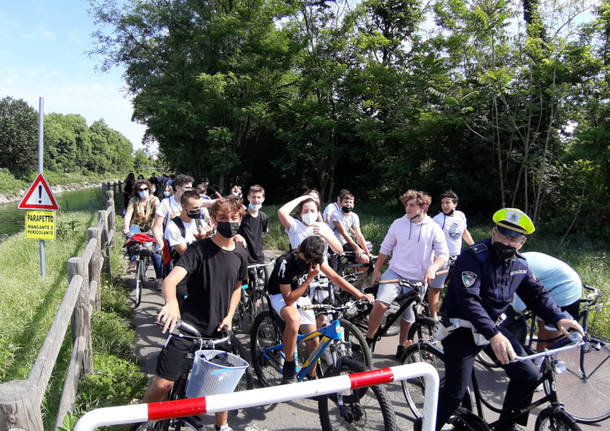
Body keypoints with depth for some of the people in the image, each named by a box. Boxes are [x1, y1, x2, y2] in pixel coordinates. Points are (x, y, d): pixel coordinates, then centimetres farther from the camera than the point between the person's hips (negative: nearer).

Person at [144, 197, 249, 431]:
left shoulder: (241, 254, 1)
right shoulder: (199, 249, -14)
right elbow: (170, 280, -27)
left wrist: (229, 316, 2)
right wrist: (171, 303, -48)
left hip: (217, 329, 4)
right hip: (187, 324, -4)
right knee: (163, 383, -5)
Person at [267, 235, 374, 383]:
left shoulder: (314, 259, -17)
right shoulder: (285, 263, -33)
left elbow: (335, 277, -10)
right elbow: (289, 300, -32)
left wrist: (360, 295, -19)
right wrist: (310, 278, -37)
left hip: (301, 297, 5)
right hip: (281, 296, -5)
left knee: (314, 340, 0)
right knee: (294, 318, -38)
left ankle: (311, 376, 25)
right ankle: (289, 365, -19)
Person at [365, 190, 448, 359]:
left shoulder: (433, 228, -4)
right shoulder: (398, 224, -1)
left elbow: (443, 254, -4)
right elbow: (385, 248, 9)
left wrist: (432, 268, -24)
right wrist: (376, 271, 11)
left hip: (417, 280, 0)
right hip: (395, 272, 0)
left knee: (408, 317, 12)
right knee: (380, 304, -23)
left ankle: (401, 347, 37)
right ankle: (368, 340, -5)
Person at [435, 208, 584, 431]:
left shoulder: (519, 265, 3)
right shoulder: (473, 257, -22)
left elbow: (537, 293, 10)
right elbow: (469, 299, -32)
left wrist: (559, 318, -10)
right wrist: (493, 335, -44)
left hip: (494, 326, 7)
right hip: (462, 328, -7)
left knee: (529, 375, 2)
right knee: (455, 393, -11)